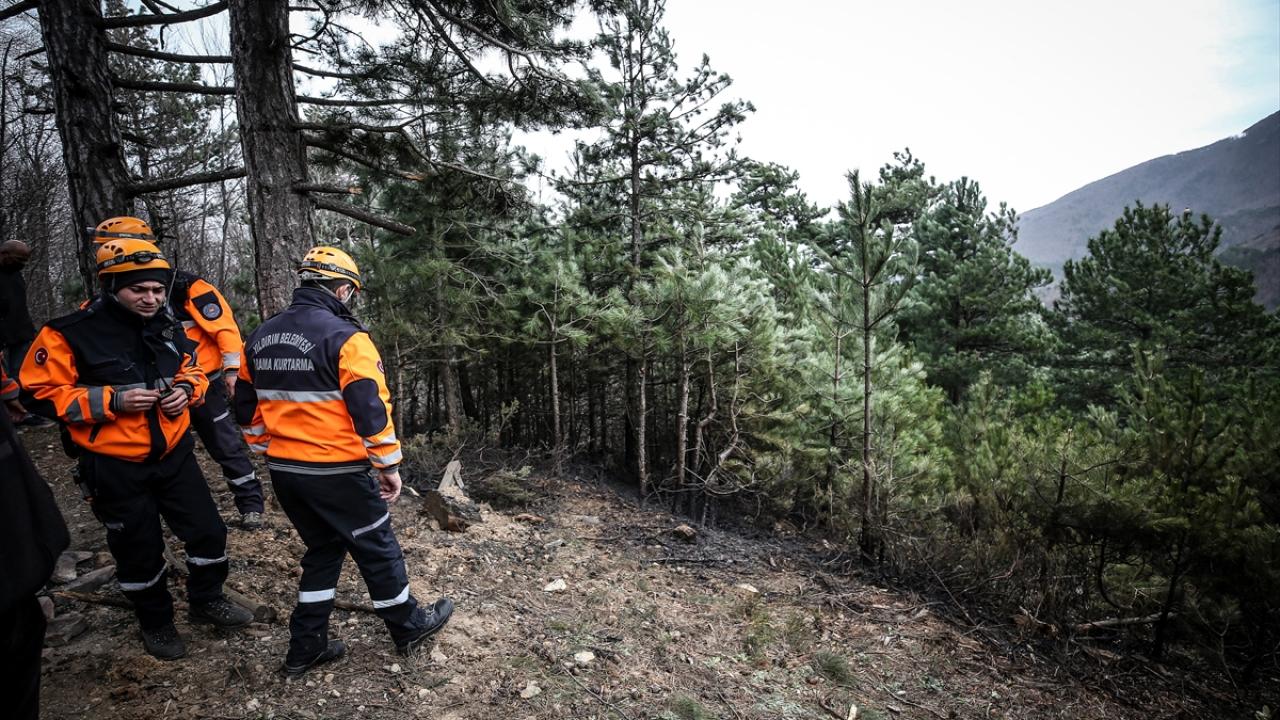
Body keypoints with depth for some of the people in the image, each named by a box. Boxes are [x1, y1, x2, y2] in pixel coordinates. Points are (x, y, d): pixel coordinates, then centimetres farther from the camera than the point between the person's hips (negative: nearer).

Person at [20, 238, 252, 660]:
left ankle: (206, 601, 33)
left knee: (207, 530, 9)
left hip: (174, 454, 4)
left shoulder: (167, 330, 1)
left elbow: (193, 370, 15)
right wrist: (111, 401, -25)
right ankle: (156, 622, 35)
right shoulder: (68, 334, -15)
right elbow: (39, 394, -12)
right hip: (114, 467, -4)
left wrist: (187, 390, -8)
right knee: (139, 550, 12)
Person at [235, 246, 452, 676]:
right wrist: (389, 465, -11)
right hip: (337, 472, -7)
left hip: (284, 471, 7)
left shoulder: (260, 338, 8)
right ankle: (409, 628, 26)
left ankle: (306, 646, 28)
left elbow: (247, 406, 15)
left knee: (322, 550, 23)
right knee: (377, 550, 10)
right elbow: (370, 407, -19)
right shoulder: (344, 337, -17)